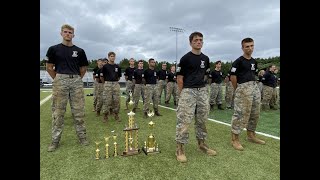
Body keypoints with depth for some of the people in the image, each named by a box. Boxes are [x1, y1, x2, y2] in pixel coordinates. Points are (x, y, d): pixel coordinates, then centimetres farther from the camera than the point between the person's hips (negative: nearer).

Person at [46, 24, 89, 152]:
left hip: (76, 81, 1)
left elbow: (83, 68, 15)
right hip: (60, 81, -1)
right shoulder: (54, 49, 7)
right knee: (58, 112, 3)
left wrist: (77, 79, 10)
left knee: (79, 112, 4)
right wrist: (58, 79, 5)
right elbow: (49, 68, 9)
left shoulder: (79, 51, 10)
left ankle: (82, 136, 14)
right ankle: (55, 140, 14)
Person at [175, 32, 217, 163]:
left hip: (202, 91, 6)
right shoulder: (185, 58, -5)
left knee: (202, 120, 14)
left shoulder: (205, 59, 12)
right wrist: (183, 94, -6)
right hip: (188, 91, -6)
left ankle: (201, 144, 30)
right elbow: (179, 78, -6)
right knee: (184, 120, -6)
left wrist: (200, 87, 11)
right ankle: (179, 148, 5)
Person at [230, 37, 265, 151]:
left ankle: (251, 135, 30)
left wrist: (253, 84, 13)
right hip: (243, 88, -8)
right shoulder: (239, 61, -8)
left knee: (255, 114, 14)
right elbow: (233, 76, -11)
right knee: (241, 114, -9)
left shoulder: (254, 61, 16)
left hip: (255, 87, 8)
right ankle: (234, 138, -1)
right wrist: (237, 90, -5)